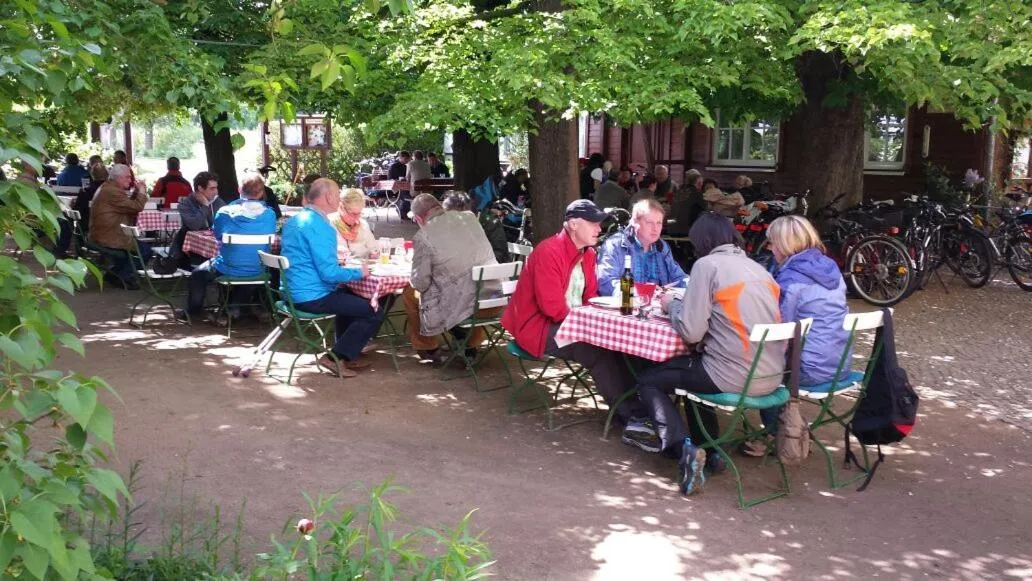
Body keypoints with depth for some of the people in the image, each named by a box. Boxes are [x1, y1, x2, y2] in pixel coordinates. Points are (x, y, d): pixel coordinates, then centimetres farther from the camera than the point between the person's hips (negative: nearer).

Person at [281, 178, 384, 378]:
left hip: (293, 292, 10)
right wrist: (359, 272, -10)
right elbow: (329, 273, -25)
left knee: (350, 297, 32)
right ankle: (335, 357, 0)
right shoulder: (319, 226, -21)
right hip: (312, 297, -10)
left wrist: (337, 263, 19)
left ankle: (345, 354, 33)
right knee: (375, 312, -4)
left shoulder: (295, 220, 9)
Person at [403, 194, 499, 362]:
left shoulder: (422, 237, -11)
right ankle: (471, 344, 44)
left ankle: (429, 349, 32)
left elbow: (420, 283, -6)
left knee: (410, 294, 19)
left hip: (458, 307, -5)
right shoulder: (470, 218, 4)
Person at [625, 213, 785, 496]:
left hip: (734, 377, -7)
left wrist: (672, 304, 8)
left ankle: (684, 448, -4)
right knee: (694, 365, 33)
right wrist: (684, 304, 21)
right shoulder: (758, 268, 14)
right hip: (771, 377, 8)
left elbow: (691, 331, -12)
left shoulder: (707, 264, -7)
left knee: (648, 380, 12)